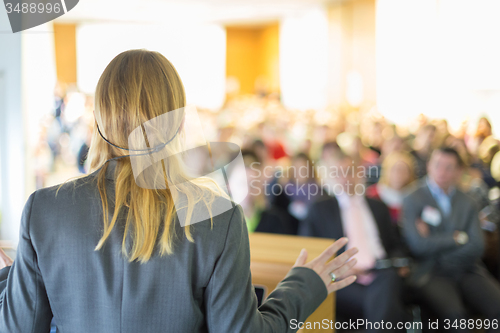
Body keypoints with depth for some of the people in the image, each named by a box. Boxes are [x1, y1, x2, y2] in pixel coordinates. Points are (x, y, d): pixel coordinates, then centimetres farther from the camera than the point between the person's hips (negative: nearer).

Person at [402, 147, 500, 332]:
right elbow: (418, 244, -10)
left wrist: (438, 242, -6)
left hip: (467, 271, 4)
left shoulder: (467, 203, 15)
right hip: (431, 274, -4)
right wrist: (458, 238, -2)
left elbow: (477, 247, 3)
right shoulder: (413, 201, 4)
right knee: (454, 313, -33)